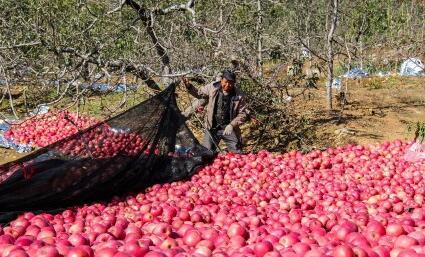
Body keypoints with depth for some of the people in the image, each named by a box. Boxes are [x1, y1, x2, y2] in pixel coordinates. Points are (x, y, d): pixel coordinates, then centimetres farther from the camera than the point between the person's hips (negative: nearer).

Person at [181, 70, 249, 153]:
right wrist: (189, 86, -6)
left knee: (237, 154, 1)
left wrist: (232, 125, -15)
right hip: (212, 128, 1)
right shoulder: (212, 87, -5)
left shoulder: (239, 96, -9)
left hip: (229, 128, -1)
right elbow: (199, 94, 10)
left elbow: (243, 114, -4)